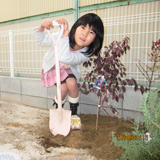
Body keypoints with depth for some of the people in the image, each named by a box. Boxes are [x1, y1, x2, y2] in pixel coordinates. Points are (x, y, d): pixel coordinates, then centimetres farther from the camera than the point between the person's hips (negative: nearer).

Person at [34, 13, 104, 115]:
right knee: (63, 88, -20)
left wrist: (65, 32, -53)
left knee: (72, 83, -28)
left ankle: (74, 112, -1)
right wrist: (42, 27, -38)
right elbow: (41, 41, -16)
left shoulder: (85, 54, -34)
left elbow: (64, 58, -53)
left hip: (69, 68, 1)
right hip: (53, 66, 0)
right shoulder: (60, 37, -33)